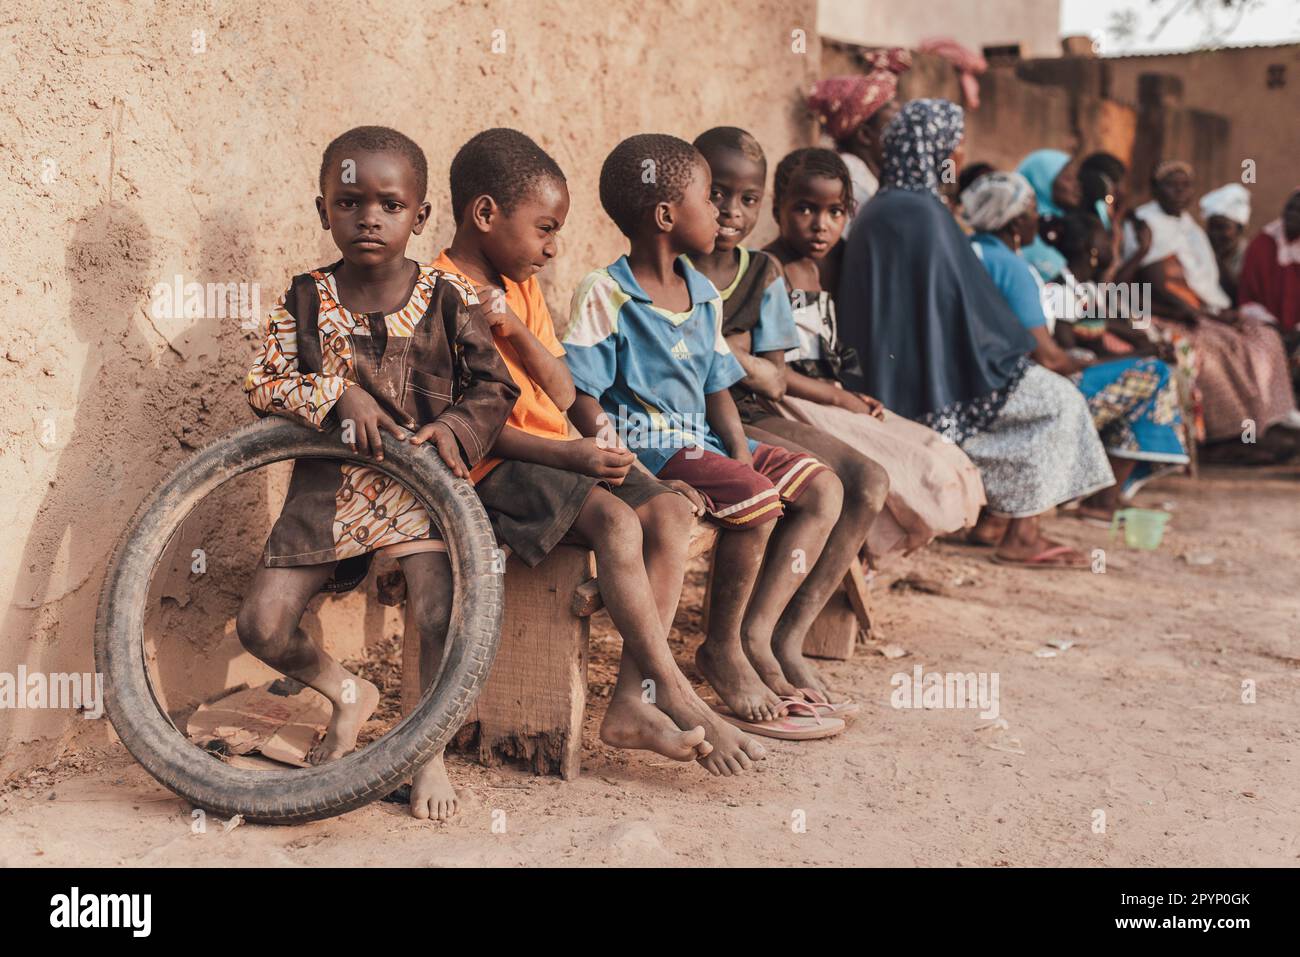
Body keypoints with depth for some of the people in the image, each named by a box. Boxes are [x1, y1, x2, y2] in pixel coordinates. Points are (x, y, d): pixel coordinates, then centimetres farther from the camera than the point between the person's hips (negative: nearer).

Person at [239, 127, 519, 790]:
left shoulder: (449, 300, 0)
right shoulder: (304, 301, 4)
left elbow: (495, 386, 5)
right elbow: (263, 381, 0)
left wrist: (456, 426, -15)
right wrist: (338, 395, -16)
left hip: (420, 484, -2)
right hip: (328, 485, 2)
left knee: (440, 617, -24)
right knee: (260, 624, -6)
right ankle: (348, 694, 24)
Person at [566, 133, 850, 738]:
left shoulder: (703, 294, 14)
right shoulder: (605, 296, -10)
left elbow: (716, 389, 16)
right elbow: (579, 394, -12)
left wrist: (742, 454, 1)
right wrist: (619, 461, -23)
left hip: (699, 441, 9)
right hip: (646, 445, -9)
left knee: (821, 489, -4)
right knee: (758, 500, -28)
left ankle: (756, 634, -10)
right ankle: (722, 649, -10)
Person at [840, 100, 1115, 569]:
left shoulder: (880, 209, 12)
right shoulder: (923, 212, -19)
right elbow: (959, 302, -19)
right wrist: (1012, 351, -4)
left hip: (900, 368, 10)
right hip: (937, 379, -10)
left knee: (1050, 396, 19)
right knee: (1061, 401, -3)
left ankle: (1001, 519, 18)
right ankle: (1018, 533, 0)